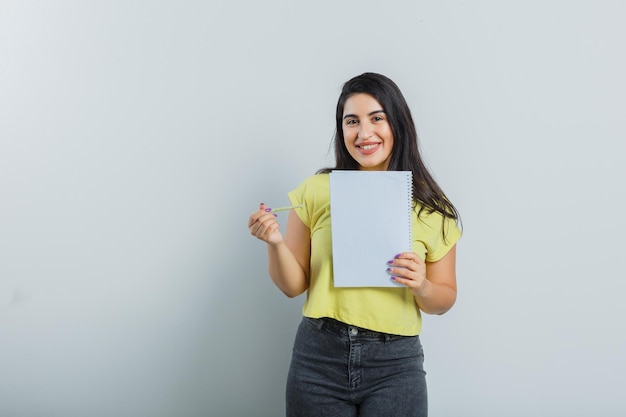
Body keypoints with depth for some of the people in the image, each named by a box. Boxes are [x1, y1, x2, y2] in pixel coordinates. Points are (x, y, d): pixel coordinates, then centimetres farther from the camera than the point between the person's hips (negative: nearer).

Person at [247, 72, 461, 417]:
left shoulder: (431, 210, -1)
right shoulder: (316, 190, -2)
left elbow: (445, 299, 8)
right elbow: (294, 285, 3)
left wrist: (421, 287, -13)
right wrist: (276, 243, -16)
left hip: (394, 364, 0)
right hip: (319, 355, 0)